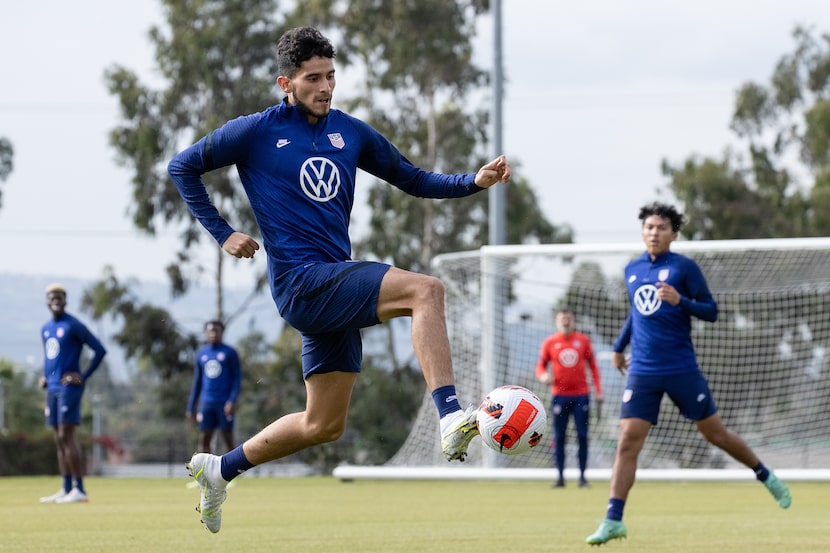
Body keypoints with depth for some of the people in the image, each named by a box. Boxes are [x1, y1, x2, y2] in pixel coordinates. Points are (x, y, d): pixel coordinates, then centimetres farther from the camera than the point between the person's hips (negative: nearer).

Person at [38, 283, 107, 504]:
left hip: (68, 387, -8)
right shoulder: (46, 329, 16)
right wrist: (45, 376, 13)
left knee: (67, 436, -13)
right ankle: (66, 489, 10)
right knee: (59, 439, 7)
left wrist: (83, 377, -12)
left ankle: (79, 490, -13)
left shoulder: (73, 326, -8)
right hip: (52, 387, 8)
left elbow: (99, 350, -10)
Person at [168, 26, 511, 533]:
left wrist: (475, 182, 2)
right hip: (301, 279, -7)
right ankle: (451, 418, -38)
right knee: (426, 290, -27)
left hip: (335, 288, 7)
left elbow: (413, 180, 18)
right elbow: (183, 167, 7)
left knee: (324, 425, 11)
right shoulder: (257, 131, -2)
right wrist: (223, 233, -1)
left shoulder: (350, 133, 12)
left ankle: (219, 470, 27)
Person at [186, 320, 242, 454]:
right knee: (204, 440, -2)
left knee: (228, 439, 1)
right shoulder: (201, 354, 13)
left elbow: (237, 378, -2)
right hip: (206, 403, 3)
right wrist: (190, 407, 14)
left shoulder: (230, 353, 2)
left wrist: (232, 401, -15)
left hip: (225, 403, -3)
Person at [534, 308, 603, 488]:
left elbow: (593, 366, 9)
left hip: (581, 395, 0)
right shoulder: (549, 342, 4)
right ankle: (560, 477, 5)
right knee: (559, 437, 0)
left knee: (582, 436, -1)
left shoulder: (583, 340, 5)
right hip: (559, 395, 0)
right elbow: (540, 366, 7)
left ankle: (582, 476, 5)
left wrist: (598, 390, 3)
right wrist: (544, 376, -17)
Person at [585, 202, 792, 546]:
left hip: (682, 369, -3)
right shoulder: (632, 270, 10)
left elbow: (711, 312, -6)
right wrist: (619, 346, 30)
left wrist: (680, 300, -22)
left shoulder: (684, 267, -4)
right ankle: (613, 521, -10)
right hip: (642, 372, 3)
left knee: (714, 433, 7)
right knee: (628, 441, -9)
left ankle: (767, 477, 31)